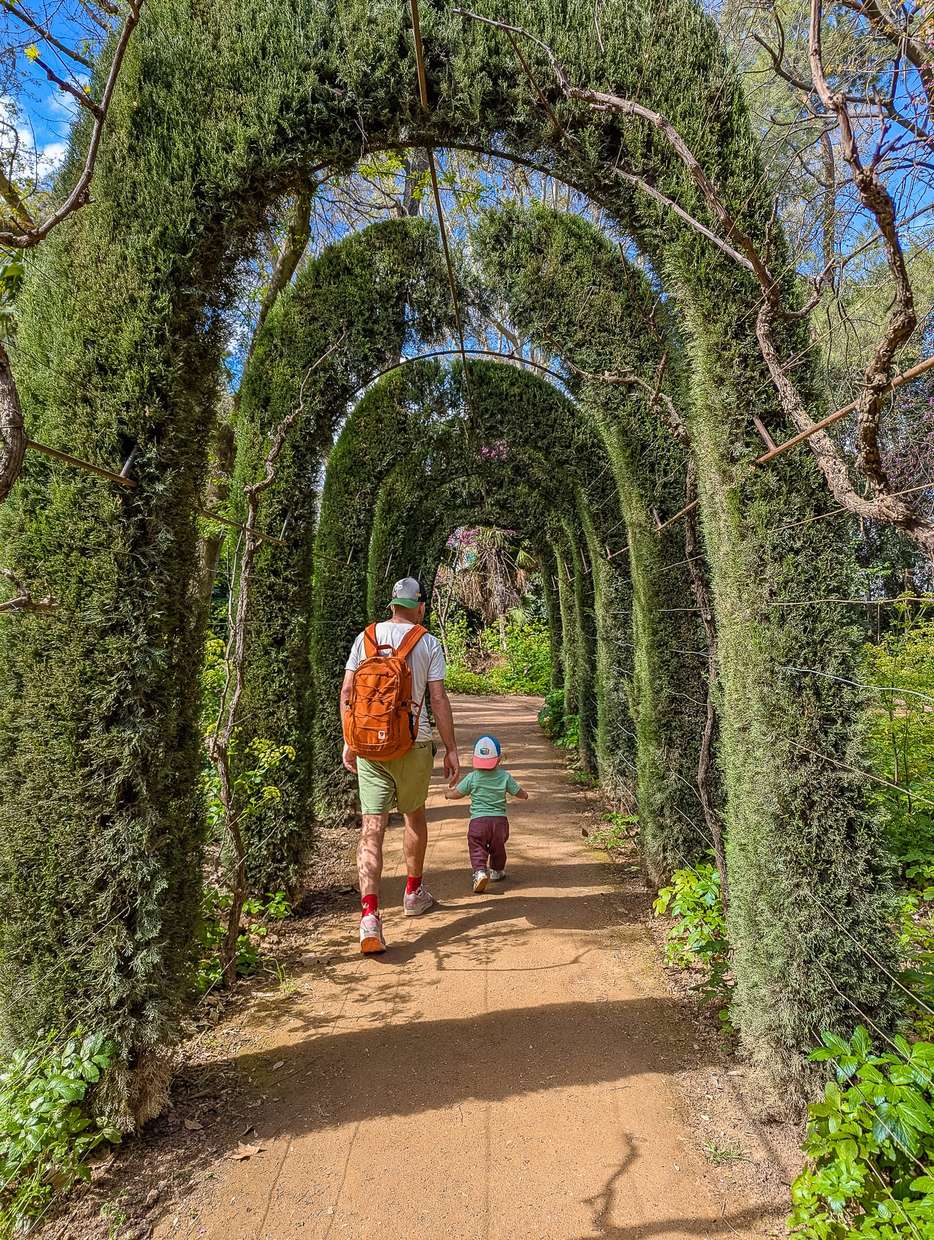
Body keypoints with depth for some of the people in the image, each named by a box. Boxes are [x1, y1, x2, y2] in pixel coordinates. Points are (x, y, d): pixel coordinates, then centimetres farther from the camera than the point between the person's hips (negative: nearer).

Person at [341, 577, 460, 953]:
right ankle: (414, 893, 36)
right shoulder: (428, 643, -2)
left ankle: (369, 915, -10)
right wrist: (451, 749, 0)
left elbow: (346, 692, 3)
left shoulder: (365, 637, 5)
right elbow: (438, 699, -7)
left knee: (372, 827, 1)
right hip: (413, 744, -1)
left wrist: (349, 742, 11)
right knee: (415, 815, 20)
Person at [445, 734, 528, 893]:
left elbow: (454, 794, 7)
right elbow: (523, 795, 8)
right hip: (500, 820, 3)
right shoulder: (505, 776, 0)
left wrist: (448, 792, 30)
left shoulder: (472, 778, -2)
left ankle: (480, 871, -19)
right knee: (498, 847, 25)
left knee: (477, 848, 3)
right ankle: (496, 870, 39)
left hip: (478, 821, -3)